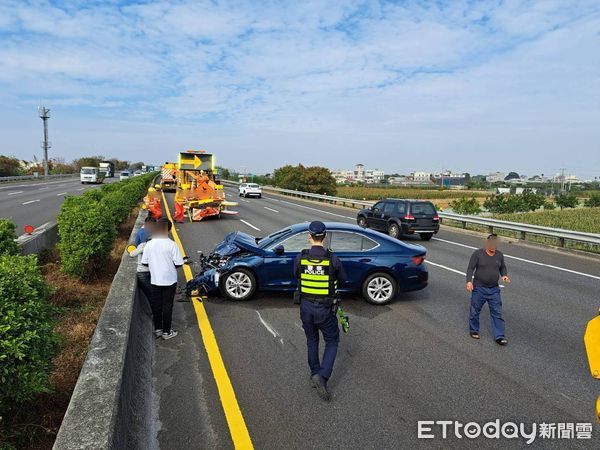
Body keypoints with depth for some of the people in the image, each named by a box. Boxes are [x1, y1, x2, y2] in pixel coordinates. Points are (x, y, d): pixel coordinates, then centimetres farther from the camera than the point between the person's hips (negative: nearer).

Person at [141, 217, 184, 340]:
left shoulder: (149, 244, -7)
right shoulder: (171, 244, -17)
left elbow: (144, 262, 1)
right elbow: (178, 263, -15)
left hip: (155, 280, 3)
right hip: (169, 280, -3)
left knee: (156, 305, 16)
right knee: (167, 306, 8)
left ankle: (158, 329, 28)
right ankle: (166, 331, 17)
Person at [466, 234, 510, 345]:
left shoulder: (499, 254, 5)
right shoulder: (477, 254, -9)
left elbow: (503, 267, 17)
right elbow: (470, 268, -11)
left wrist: (504, 275, -4)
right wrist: (469, 281, -24)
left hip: (494, 290, 3)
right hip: (479, 288, -3)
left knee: (497, 313, 2)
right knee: (475, 311, 9)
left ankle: (499, 336, 7)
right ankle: (474, 330, 28)